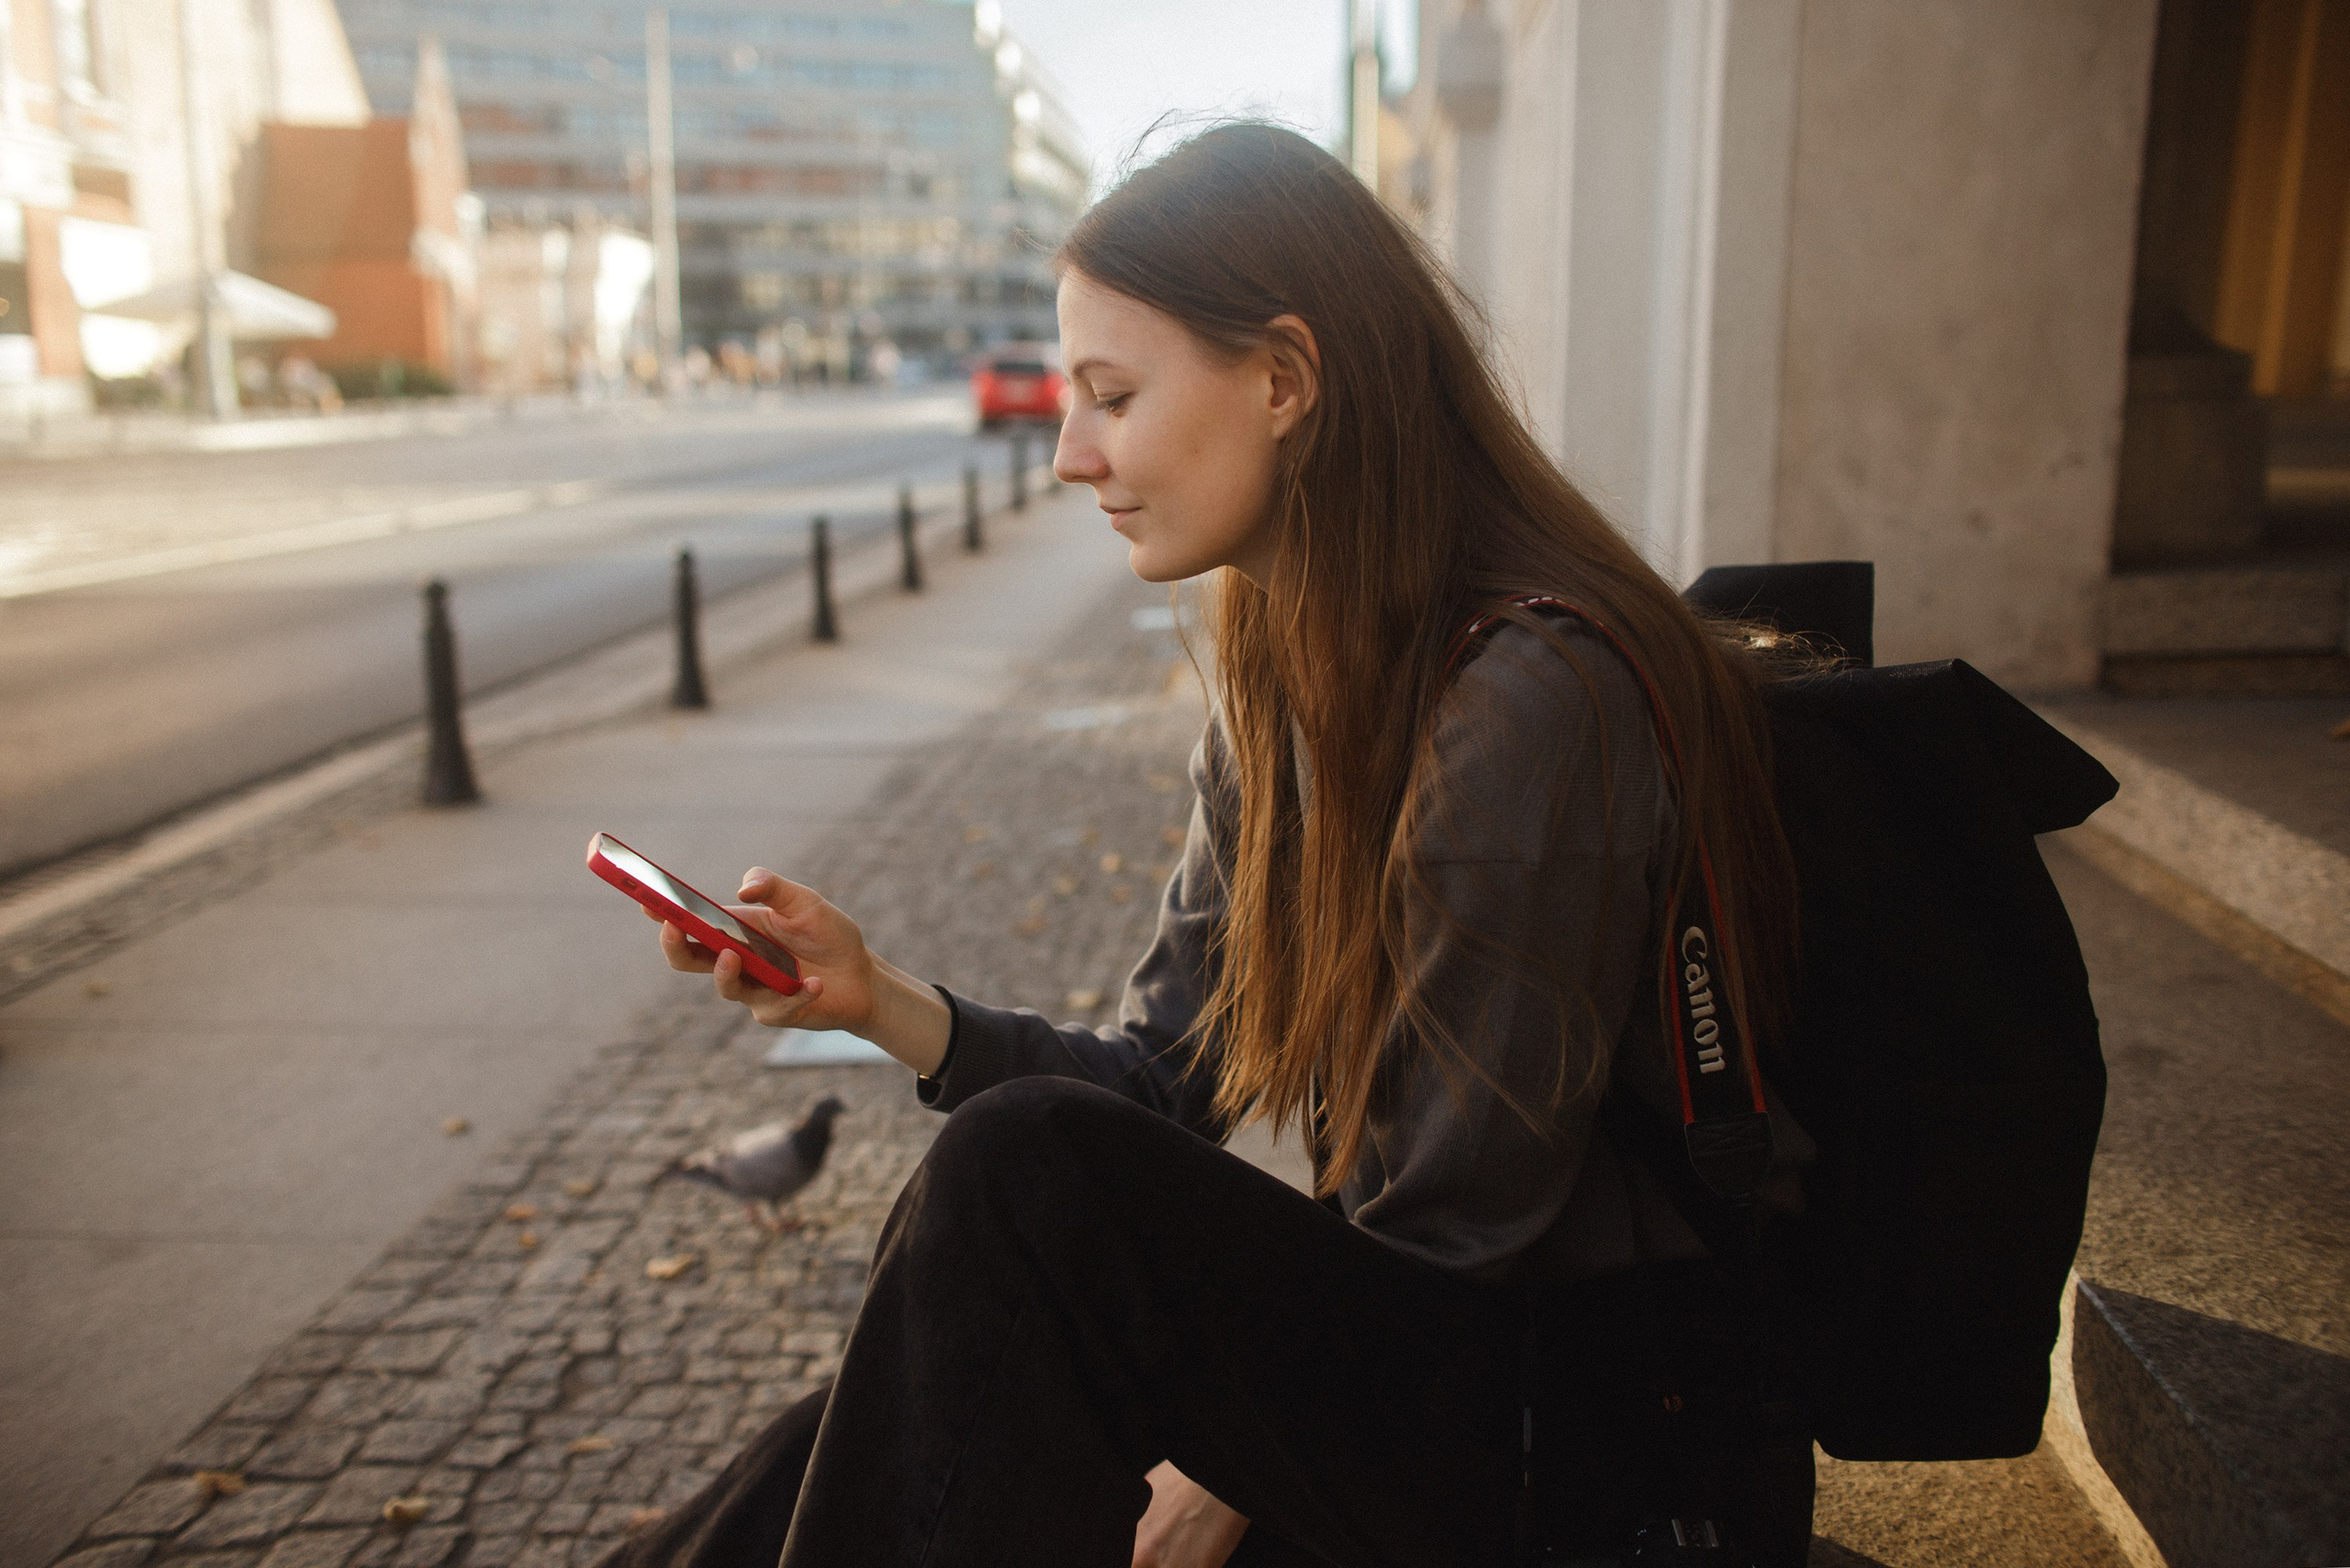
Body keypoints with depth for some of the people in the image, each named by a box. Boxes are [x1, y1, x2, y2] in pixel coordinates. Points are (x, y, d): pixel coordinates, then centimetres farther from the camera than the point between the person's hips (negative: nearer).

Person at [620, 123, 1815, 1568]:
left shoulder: (1533, 702, -25)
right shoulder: (1290, 679, 4)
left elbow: (1449, 1239, -19)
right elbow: (1167, 1082, 5)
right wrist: (881, 999, -8)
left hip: (1626, 1441, -7)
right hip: (1440, 1358, 7)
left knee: (1022, 1180, -24)